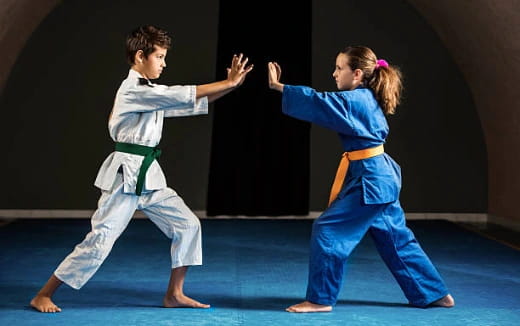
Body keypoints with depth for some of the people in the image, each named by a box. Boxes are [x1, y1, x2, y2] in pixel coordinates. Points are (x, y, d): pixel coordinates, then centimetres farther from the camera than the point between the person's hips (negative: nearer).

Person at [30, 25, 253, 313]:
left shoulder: (150, 92, 15)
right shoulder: (133, 90, -14)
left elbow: (195, 104, 11)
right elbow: (186, 95, -19)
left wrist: (230, 84, 1)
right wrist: (229, 83, -15)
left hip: (149, 175, 9)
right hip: (125, 176, -9)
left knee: (187, 225, 4)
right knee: (100, 239, -7)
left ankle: (174, 294, 14)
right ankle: (43, 295, 9)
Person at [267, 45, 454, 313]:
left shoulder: (355, 100, -16)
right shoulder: (366, 99, 12)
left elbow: (318, 102, -22)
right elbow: (328, 104, 17)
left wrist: (278, 86, -19)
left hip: (369, 179, -10)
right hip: (381, 176, 10)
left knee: (328, 230, -6)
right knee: (395, 238, 19)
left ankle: (320, 299, 3)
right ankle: (435, 294, 30)